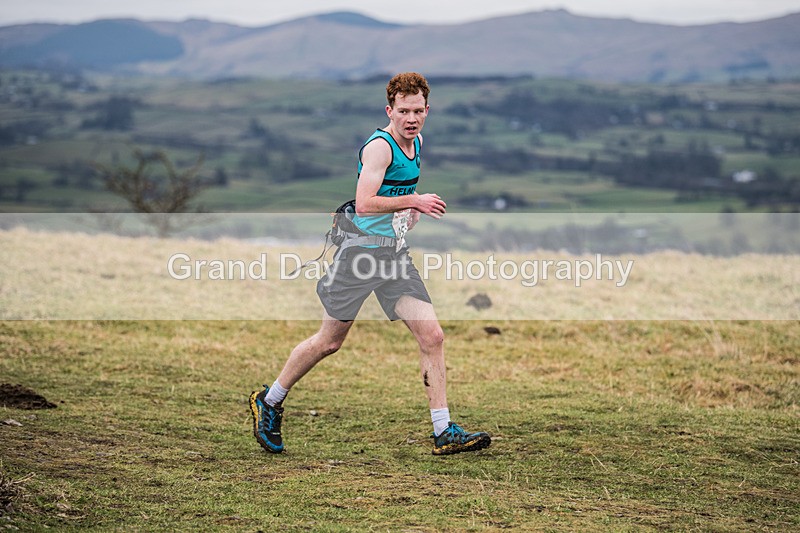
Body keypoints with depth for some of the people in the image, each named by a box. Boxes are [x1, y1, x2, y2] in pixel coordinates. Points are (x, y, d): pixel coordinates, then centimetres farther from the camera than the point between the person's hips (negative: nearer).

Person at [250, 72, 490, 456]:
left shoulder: (417, 143, 11)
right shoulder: (379, 146, -16)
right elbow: (364, 204, -26)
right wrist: (413, 200, -21)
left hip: (396, 254, 7)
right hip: (363, 249, -7)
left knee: (432, 337, -4)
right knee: (329, 342, 3)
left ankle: (444, 433, -2)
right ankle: (269, 402, 23)